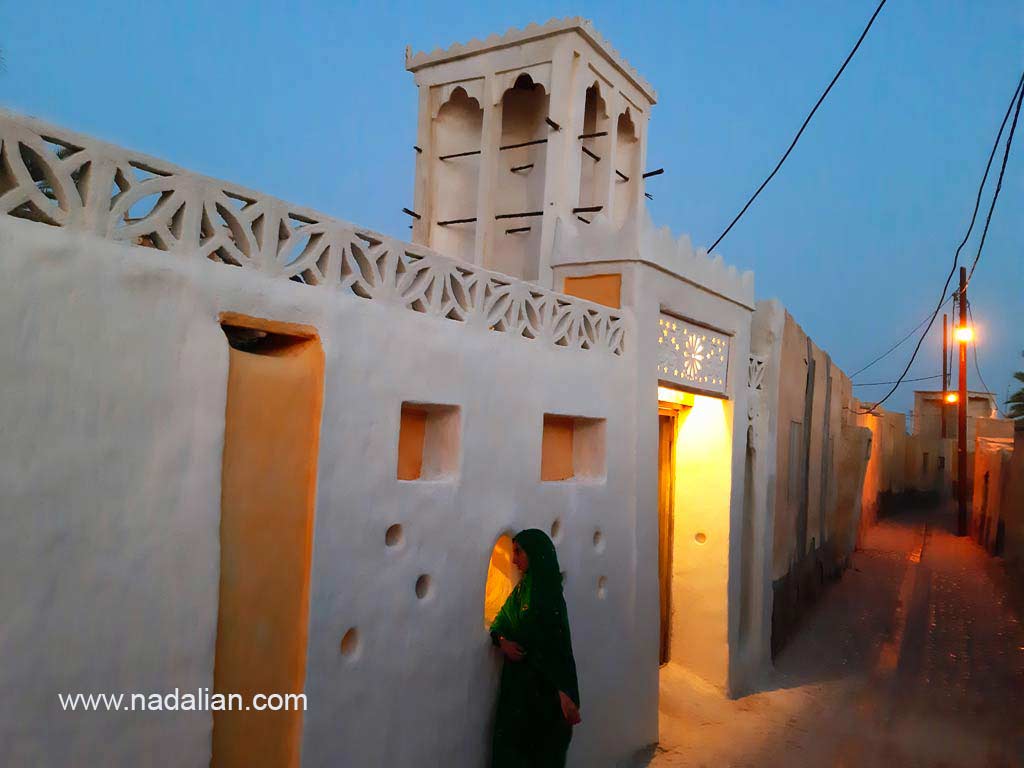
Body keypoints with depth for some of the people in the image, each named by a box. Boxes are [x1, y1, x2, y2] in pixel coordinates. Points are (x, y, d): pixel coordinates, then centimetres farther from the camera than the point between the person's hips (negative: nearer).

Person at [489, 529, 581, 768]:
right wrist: (502, 640, -7)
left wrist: (566, 695, -23)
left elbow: (559, 646, -19)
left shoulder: (549, 594, -15)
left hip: (542, 685, -7)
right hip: (518, 679, 7)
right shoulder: (522, 587, 7)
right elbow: (500, 621, 15)